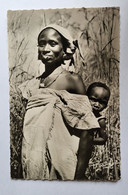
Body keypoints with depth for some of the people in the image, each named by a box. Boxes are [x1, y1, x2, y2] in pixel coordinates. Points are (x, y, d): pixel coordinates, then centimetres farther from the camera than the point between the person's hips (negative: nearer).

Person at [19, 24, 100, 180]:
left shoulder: (72, 80, -11)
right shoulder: (32, 84, 4)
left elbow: (86, 133, -12)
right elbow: (28, 129, 10)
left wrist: (79, 176, -14)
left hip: (60, 167, -4)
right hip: (33, 165, 5)